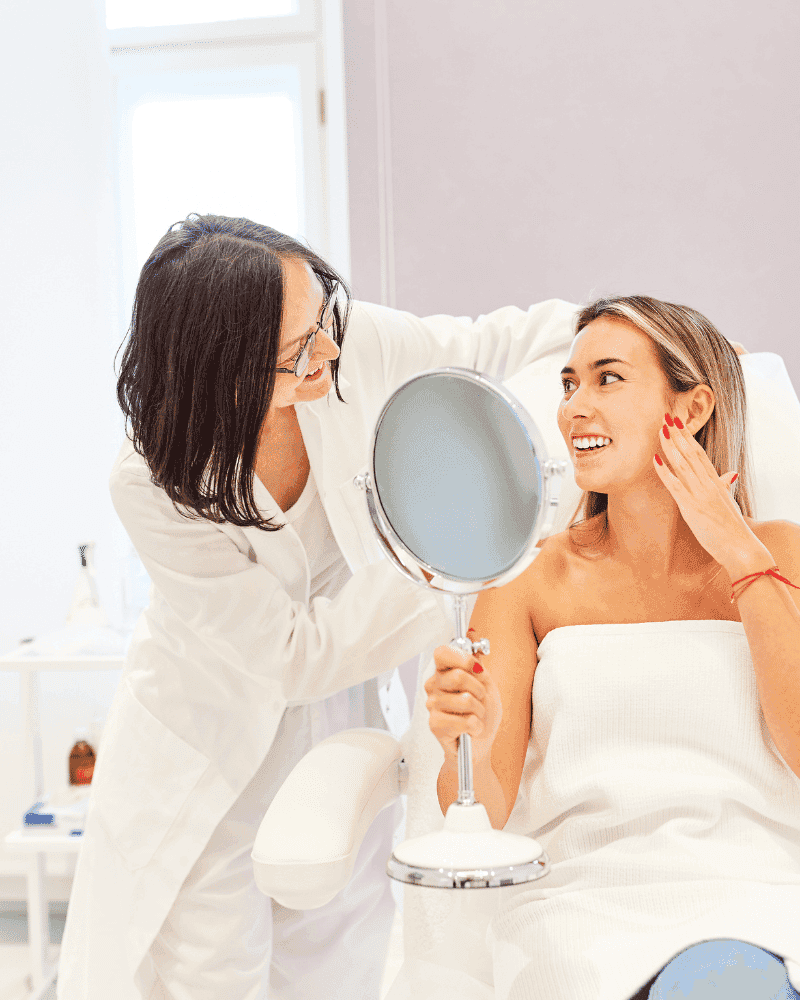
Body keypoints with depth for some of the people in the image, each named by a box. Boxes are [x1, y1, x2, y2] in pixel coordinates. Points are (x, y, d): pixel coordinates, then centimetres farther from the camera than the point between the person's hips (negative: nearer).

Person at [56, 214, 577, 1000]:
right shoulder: (153, 485, -28)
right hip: (214, 756, -3)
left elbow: (483, 349, -2)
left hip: (344, 728, 4)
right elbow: (296, 656, -24)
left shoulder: (349, 344, -20)